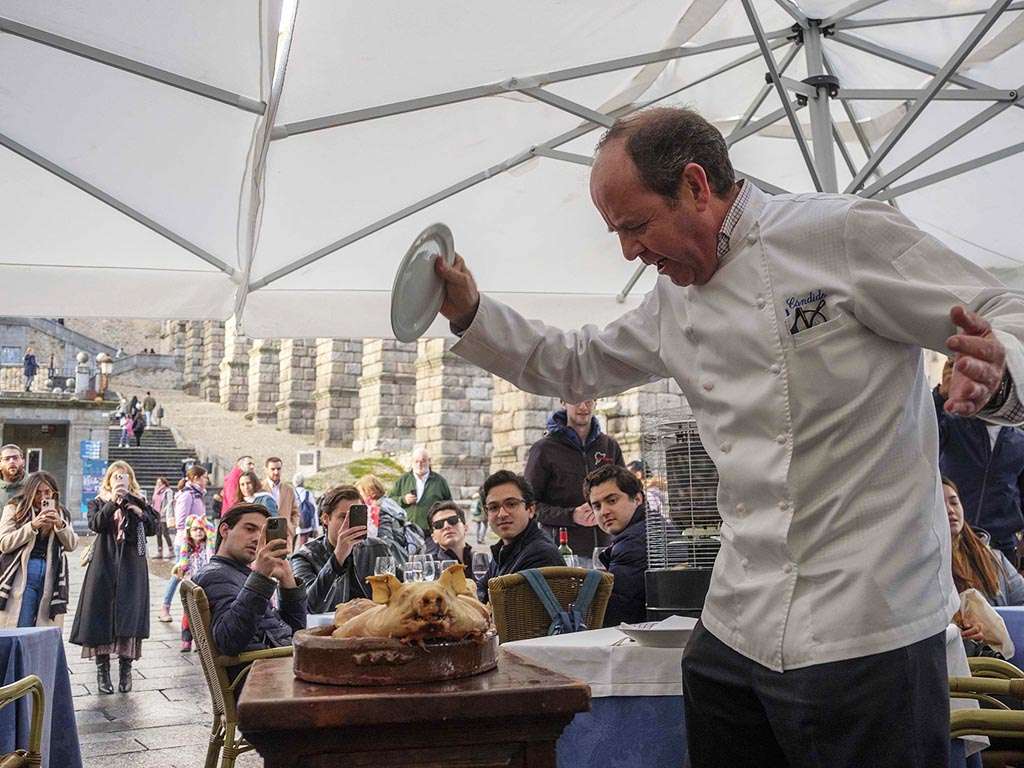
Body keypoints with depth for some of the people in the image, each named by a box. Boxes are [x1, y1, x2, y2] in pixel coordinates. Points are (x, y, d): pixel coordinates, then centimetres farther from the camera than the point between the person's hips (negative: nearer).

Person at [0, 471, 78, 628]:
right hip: (22, 577, -3)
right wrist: (32, 526, -13)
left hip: (51, 579, 3)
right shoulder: (15, 509, 7)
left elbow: (72, 545, 8)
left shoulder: (61, 513, 16)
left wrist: (60, 525, -9)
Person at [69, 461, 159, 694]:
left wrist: (139, 513, -10)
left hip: (132, 566, 1)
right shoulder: (98, 503, 10)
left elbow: (153, 528, 5)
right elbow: (95, 524, -10)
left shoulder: (139, 503, 14)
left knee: (129, 616, -5)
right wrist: (113, 503, -20)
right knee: (102, 613, -4)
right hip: (105, 564, 0)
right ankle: (102, 670, 4)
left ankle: (126, 670, 2)